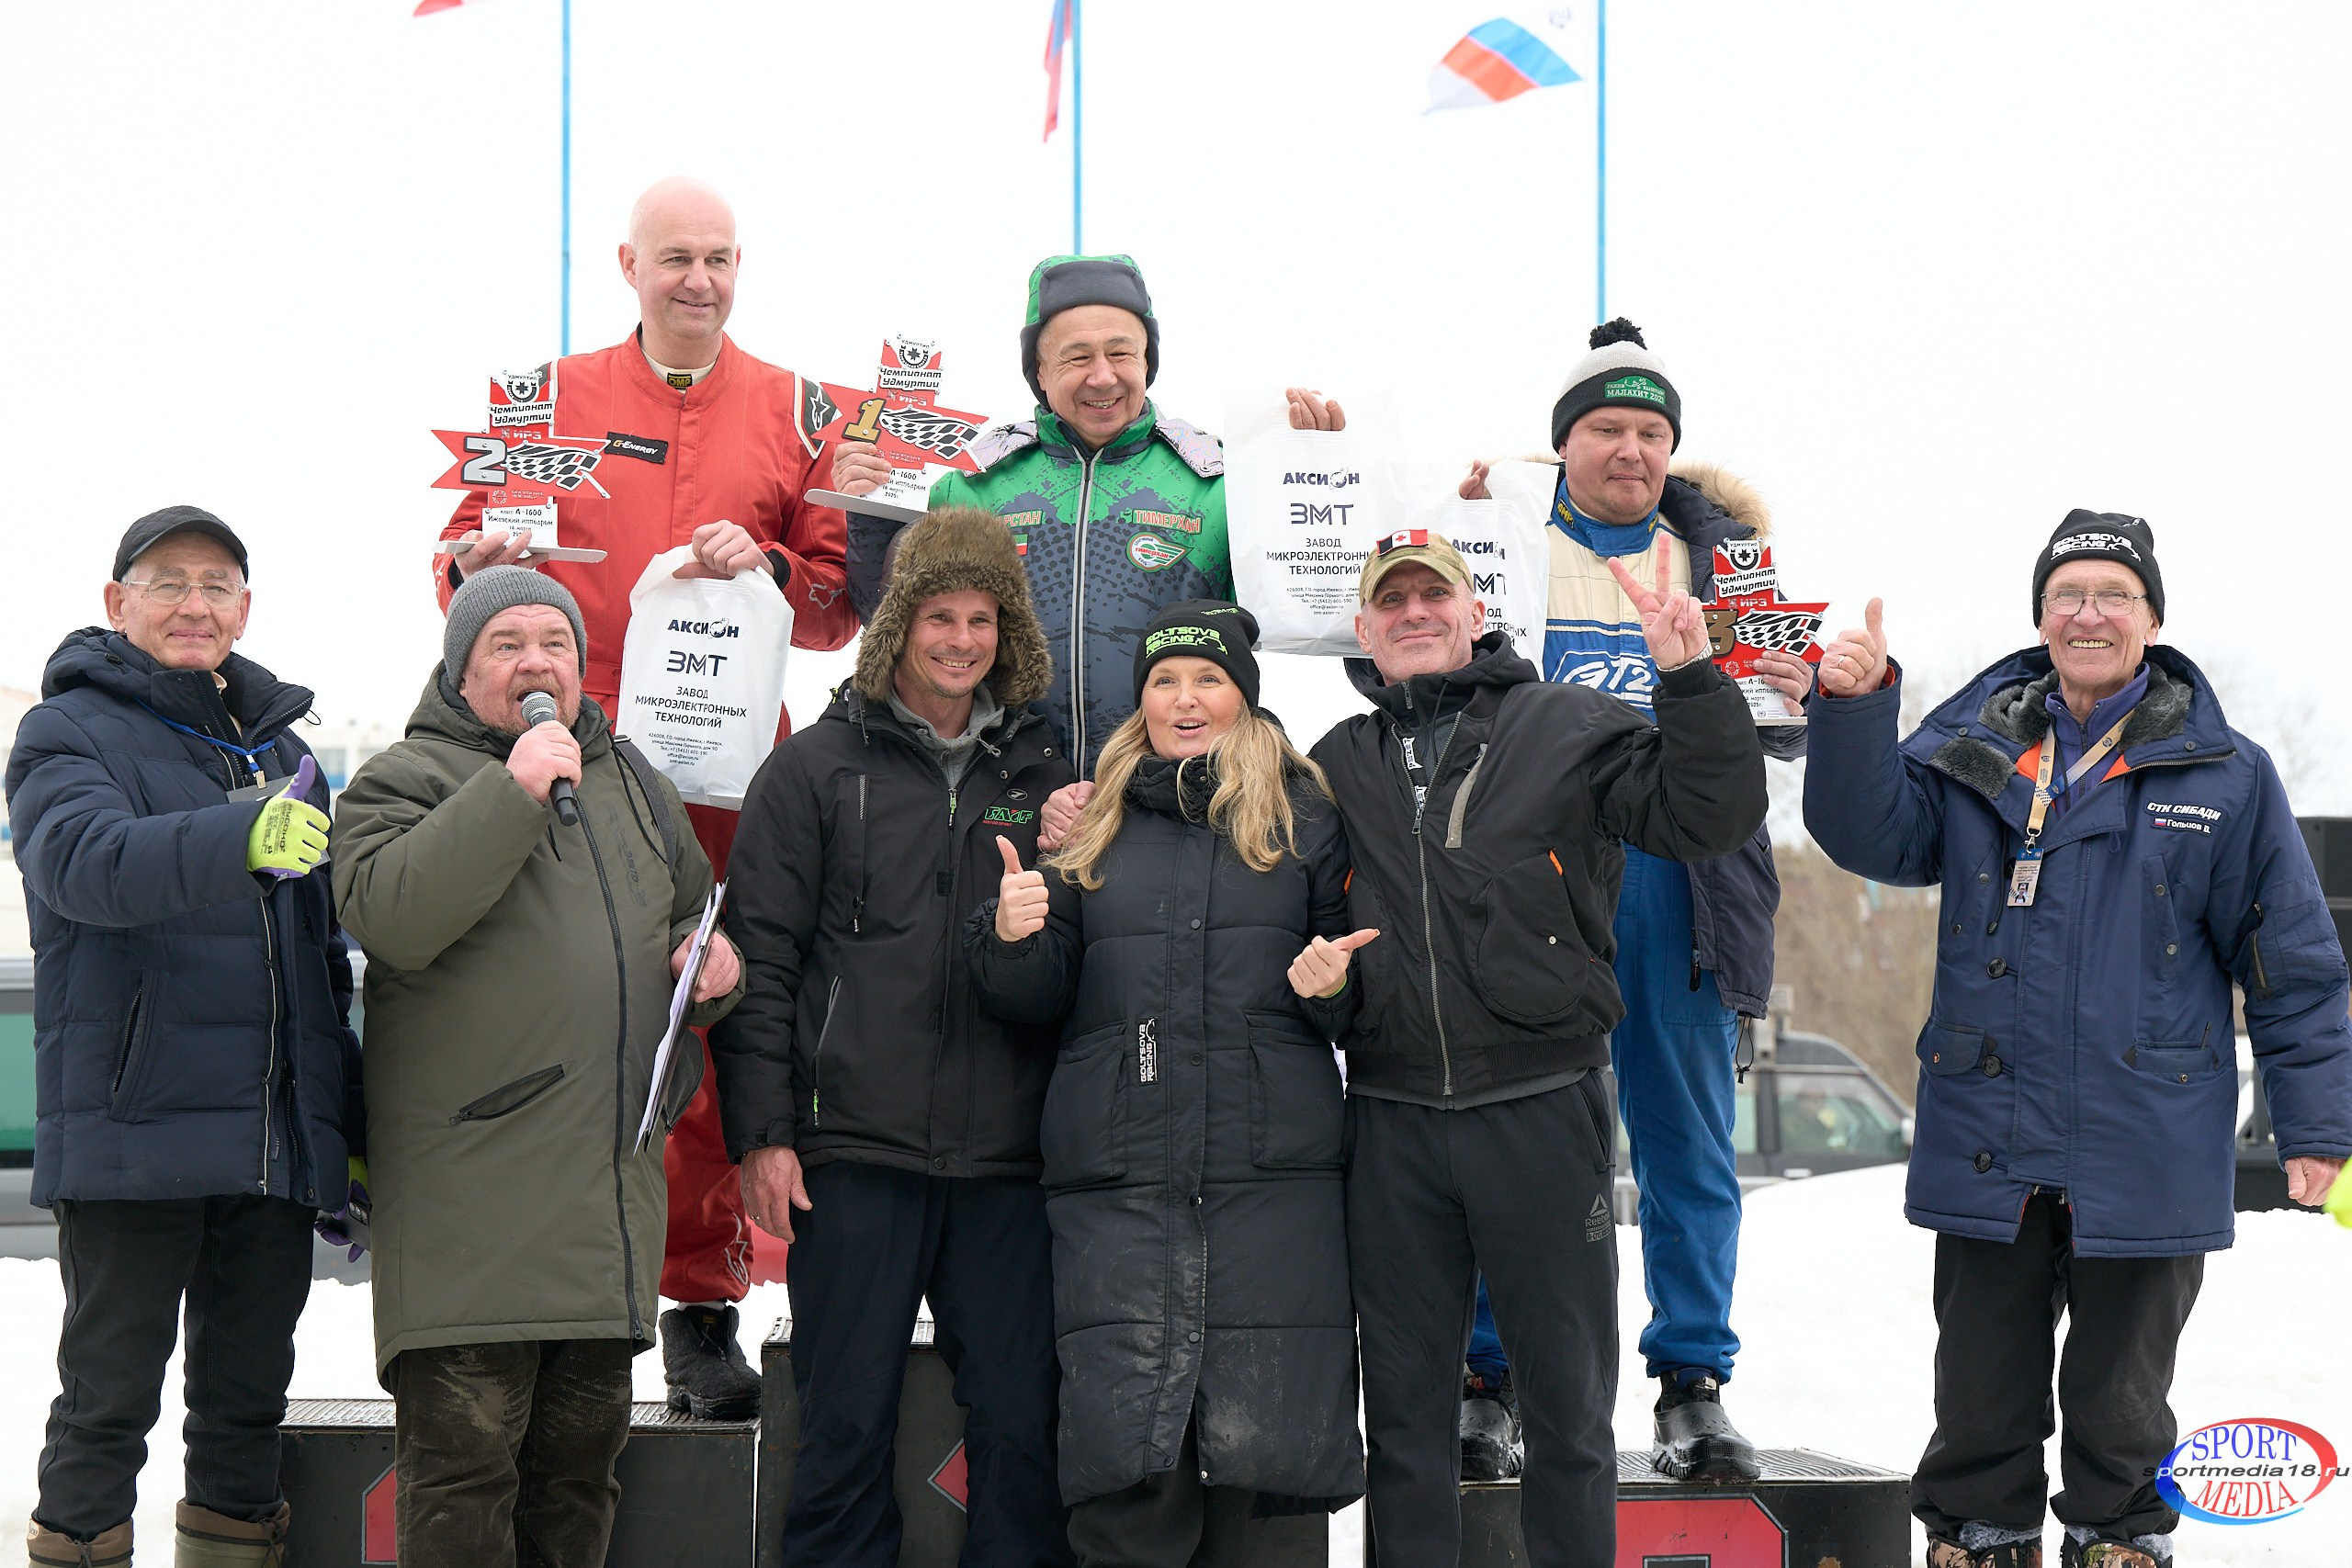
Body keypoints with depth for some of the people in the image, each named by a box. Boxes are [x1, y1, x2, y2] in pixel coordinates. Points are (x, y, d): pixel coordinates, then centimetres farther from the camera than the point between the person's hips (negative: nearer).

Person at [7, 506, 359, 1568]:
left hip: (275, 1148, 6)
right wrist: (242, 838, -40)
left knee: (248, 1393, 11)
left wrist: (349, 1120, 22)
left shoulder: (280, 749, 18)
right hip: (134, 1137, -6)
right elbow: (85, 861, -25)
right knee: (110, 1394, -1)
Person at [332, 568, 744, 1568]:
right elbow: (385, 913, -20)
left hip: (614, 1176, 7)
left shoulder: (631, 784, 20)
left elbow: (688, 913, 34)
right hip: (470, 1185, -7)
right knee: (466, 1448, -9)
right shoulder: (411, 777, -1)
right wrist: (511, 792, -23)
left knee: (584, 1446, 12)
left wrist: (716, 962, 10)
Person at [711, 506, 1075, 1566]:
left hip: (1008, 1160, 3)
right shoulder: (817, 769, 5)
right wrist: (761, 1132, -5)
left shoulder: (1040, 773, 14)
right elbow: (759, 956, 1)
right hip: (857, 1152, -2)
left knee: (1021, 1428, 2)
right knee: (847, 1425, 1)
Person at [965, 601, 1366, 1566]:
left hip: (1273, 1175, -1)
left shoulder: (1305, 817, 11)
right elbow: (1039, 998, 14)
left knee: (1267, 1449, -7)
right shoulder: (1094, 825, 16)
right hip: (1117, 1179, 1)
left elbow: (1361, 999, 15)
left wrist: (1334, 987, -7)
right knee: (1125, 1458, -7)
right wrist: (1011, 936, -6)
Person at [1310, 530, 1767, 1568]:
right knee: (1405, 1407, 10)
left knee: (1568, 1399, 5)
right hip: (1391, 1122, 3)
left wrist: (1688, 678, -17)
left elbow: (1707, 819, -6)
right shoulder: (1338, 765, 14)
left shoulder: (1566, 725, 3)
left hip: (1541, 1116, -3)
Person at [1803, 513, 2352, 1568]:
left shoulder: (2227, 777, 1)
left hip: (2145, 1157, -2)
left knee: (2120, 1402, 11)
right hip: (1986, 1152, 2)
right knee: (1980, 1400, 11)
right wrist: (1854, 710, -20)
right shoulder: (1972, 750, 7)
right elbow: (1874, 837, -6)